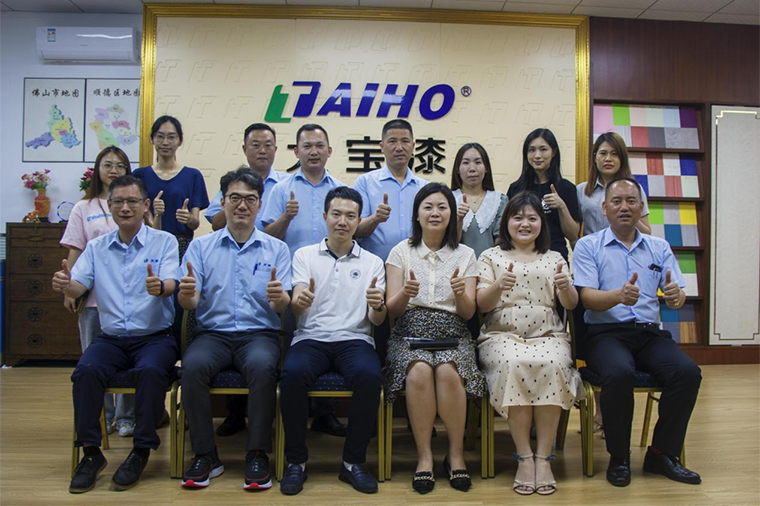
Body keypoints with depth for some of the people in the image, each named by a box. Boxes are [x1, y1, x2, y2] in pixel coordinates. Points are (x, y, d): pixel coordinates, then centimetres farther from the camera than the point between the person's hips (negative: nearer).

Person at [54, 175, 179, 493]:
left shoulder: (164, 242, 3)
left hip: (155, 336, -3)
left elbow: (171, 284, -11)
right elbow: (79, 286, 1)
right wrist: (65, 284, -24)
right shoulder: (96, 247, 13)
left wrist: (160, 286, -36)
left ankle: (141, 451, -15)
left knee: (150, 370, -32)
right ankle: (90, 451, -12)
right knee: (86, 369, -26)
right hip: (111, 337, 3)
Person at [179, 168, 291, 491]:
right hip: (213, 333, 1)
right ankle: (205, 456, -14)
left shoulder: (276, 249, 9)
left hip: (259, 333, -1)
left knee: (262, 366, -33)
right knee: (192, 366, -30)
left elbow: (283, 306, 1)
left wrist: (278, 297, -24)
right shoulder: (201, 246, 11)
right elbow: (188, 303, 2)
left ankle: (257, 456, -18)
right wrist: (187, 293, -23)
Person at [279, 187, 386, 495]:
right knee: (293, 374, -32)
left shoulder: (372, 262, 15)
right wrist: (300, 301, -25)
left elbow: (376, 320, 8)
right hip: (311, 337, 0)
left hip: (354, 338, 1)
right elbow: (296, 310, 0)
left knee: (369, 375, -32)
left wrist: (378, 306, -17)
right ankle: (296, 461, -12)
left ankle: (353, 462, -13)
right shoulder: (305, 255, 13)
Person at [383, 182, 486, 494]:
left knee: (447, 372, -32)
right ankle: (424, 456, -18)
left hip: (452, 334, 1)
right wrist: (405, 294, -20)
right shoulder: (401, 252, 9)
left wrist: (460, 294, -17)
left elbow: (468, 313, 5)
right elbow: (392, 310, 2)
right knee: (419, 372, -32)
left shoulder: (465, 255, 11)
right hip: (410, 332, 0)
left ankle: (456, 454, -14)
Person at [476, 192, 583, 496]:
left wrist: (565, 287, -14)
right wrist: (498, 286, -21)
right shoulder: (490, 257, 13)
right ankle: (524, 457, -25)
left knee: (551, 365, -32)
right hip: (502, 335, -1)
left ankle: (544, 457, -23)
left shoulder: (554, 259, 19)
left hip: (547, 335, 2)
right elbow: (482, 305, 1)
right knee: (515, 364, -34)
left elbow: (571, 304, 9)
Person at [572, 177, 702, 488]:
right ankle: (619, 456, -11)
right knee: (619, 373, -33)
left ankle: (662, 453, -4)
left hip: (650, 333, 4)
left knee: (688, 372, -23)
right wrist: (619, 295, -29)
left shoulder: (659, 248, 15)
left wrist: (675, 295, -20)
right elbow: (588, 298, -7)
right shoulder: (588, 246, 4)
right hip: (606, 333, -3)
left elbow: (677, 296, 5)